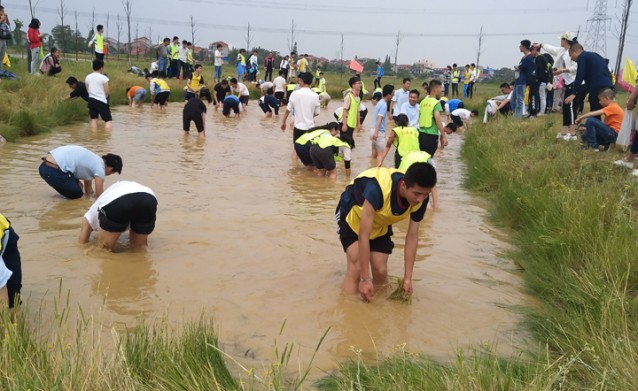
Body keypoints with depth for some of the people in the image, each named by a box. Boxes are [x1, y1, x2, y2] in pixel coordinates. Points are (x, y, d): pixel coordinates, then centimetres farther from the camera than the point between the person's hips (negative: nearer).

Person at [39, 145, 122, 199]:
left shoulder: (94, 161, 20)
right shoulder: (99, 168, -7)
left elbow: (88, 190, 29)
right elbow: (99, 196, 0)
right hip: (53, 171, -9)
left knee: (78, 187, 20)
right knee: (77, 195, 6)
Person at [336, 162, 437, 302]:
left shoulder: (420, 199, -26)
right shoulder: (378, 187, -44)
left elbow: (412, 236, -13)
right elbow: (364, 235, -39)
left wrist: (408, 278, -12)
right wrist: (365, 279, -35)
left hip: (380, 223, 5)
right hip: (353, 215, -5)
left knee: (381, 271, -1)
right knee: (356, 269, -17)